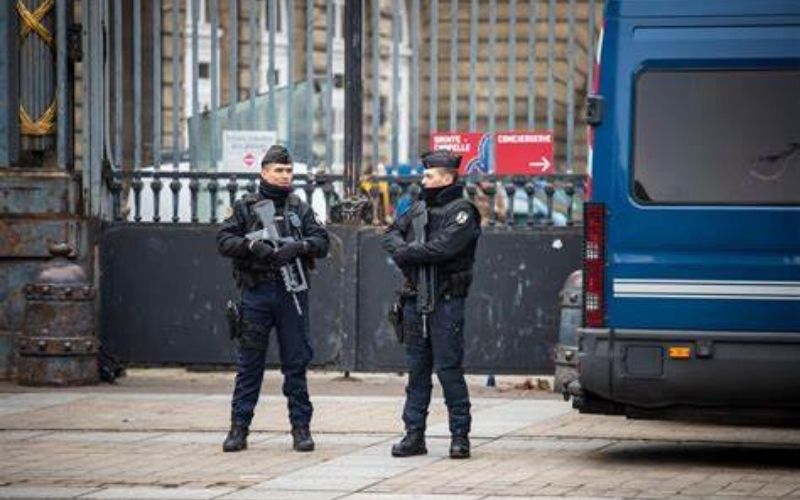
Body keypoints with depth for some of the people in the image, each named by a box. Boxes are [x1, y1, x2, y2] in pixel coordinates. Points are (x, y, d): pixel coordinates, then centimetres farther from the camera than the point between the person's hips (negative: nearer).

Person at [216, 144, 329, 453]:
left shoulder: (300, 208, 11)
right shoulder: (245, 207, 7)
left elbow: (321, 241, 3)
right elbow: (224, 240, -1)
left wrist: (299, 246, -16)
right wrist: (252, 246, -18)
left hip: (292, 292, 1)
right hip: (256, 293, -1)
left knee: (296, 362, 3)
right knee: (249, 363, 3)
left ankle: (301, 426, 9)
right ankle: (239, 427, 7)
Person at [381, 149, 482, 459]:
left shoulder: (461, 212, -6)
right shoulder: (419, 209, 17)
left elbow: (442, 248, -19)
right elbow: (392, 234, 15)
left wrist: (406, 253, -8)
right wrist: (402, 248, -8)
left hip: (445, 302, -7)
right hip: (415, 300, 7)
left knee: (449, 369, -6)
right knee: (417, 369, 9)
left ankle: (460, 435, -1)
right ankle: (414, 435, 13)